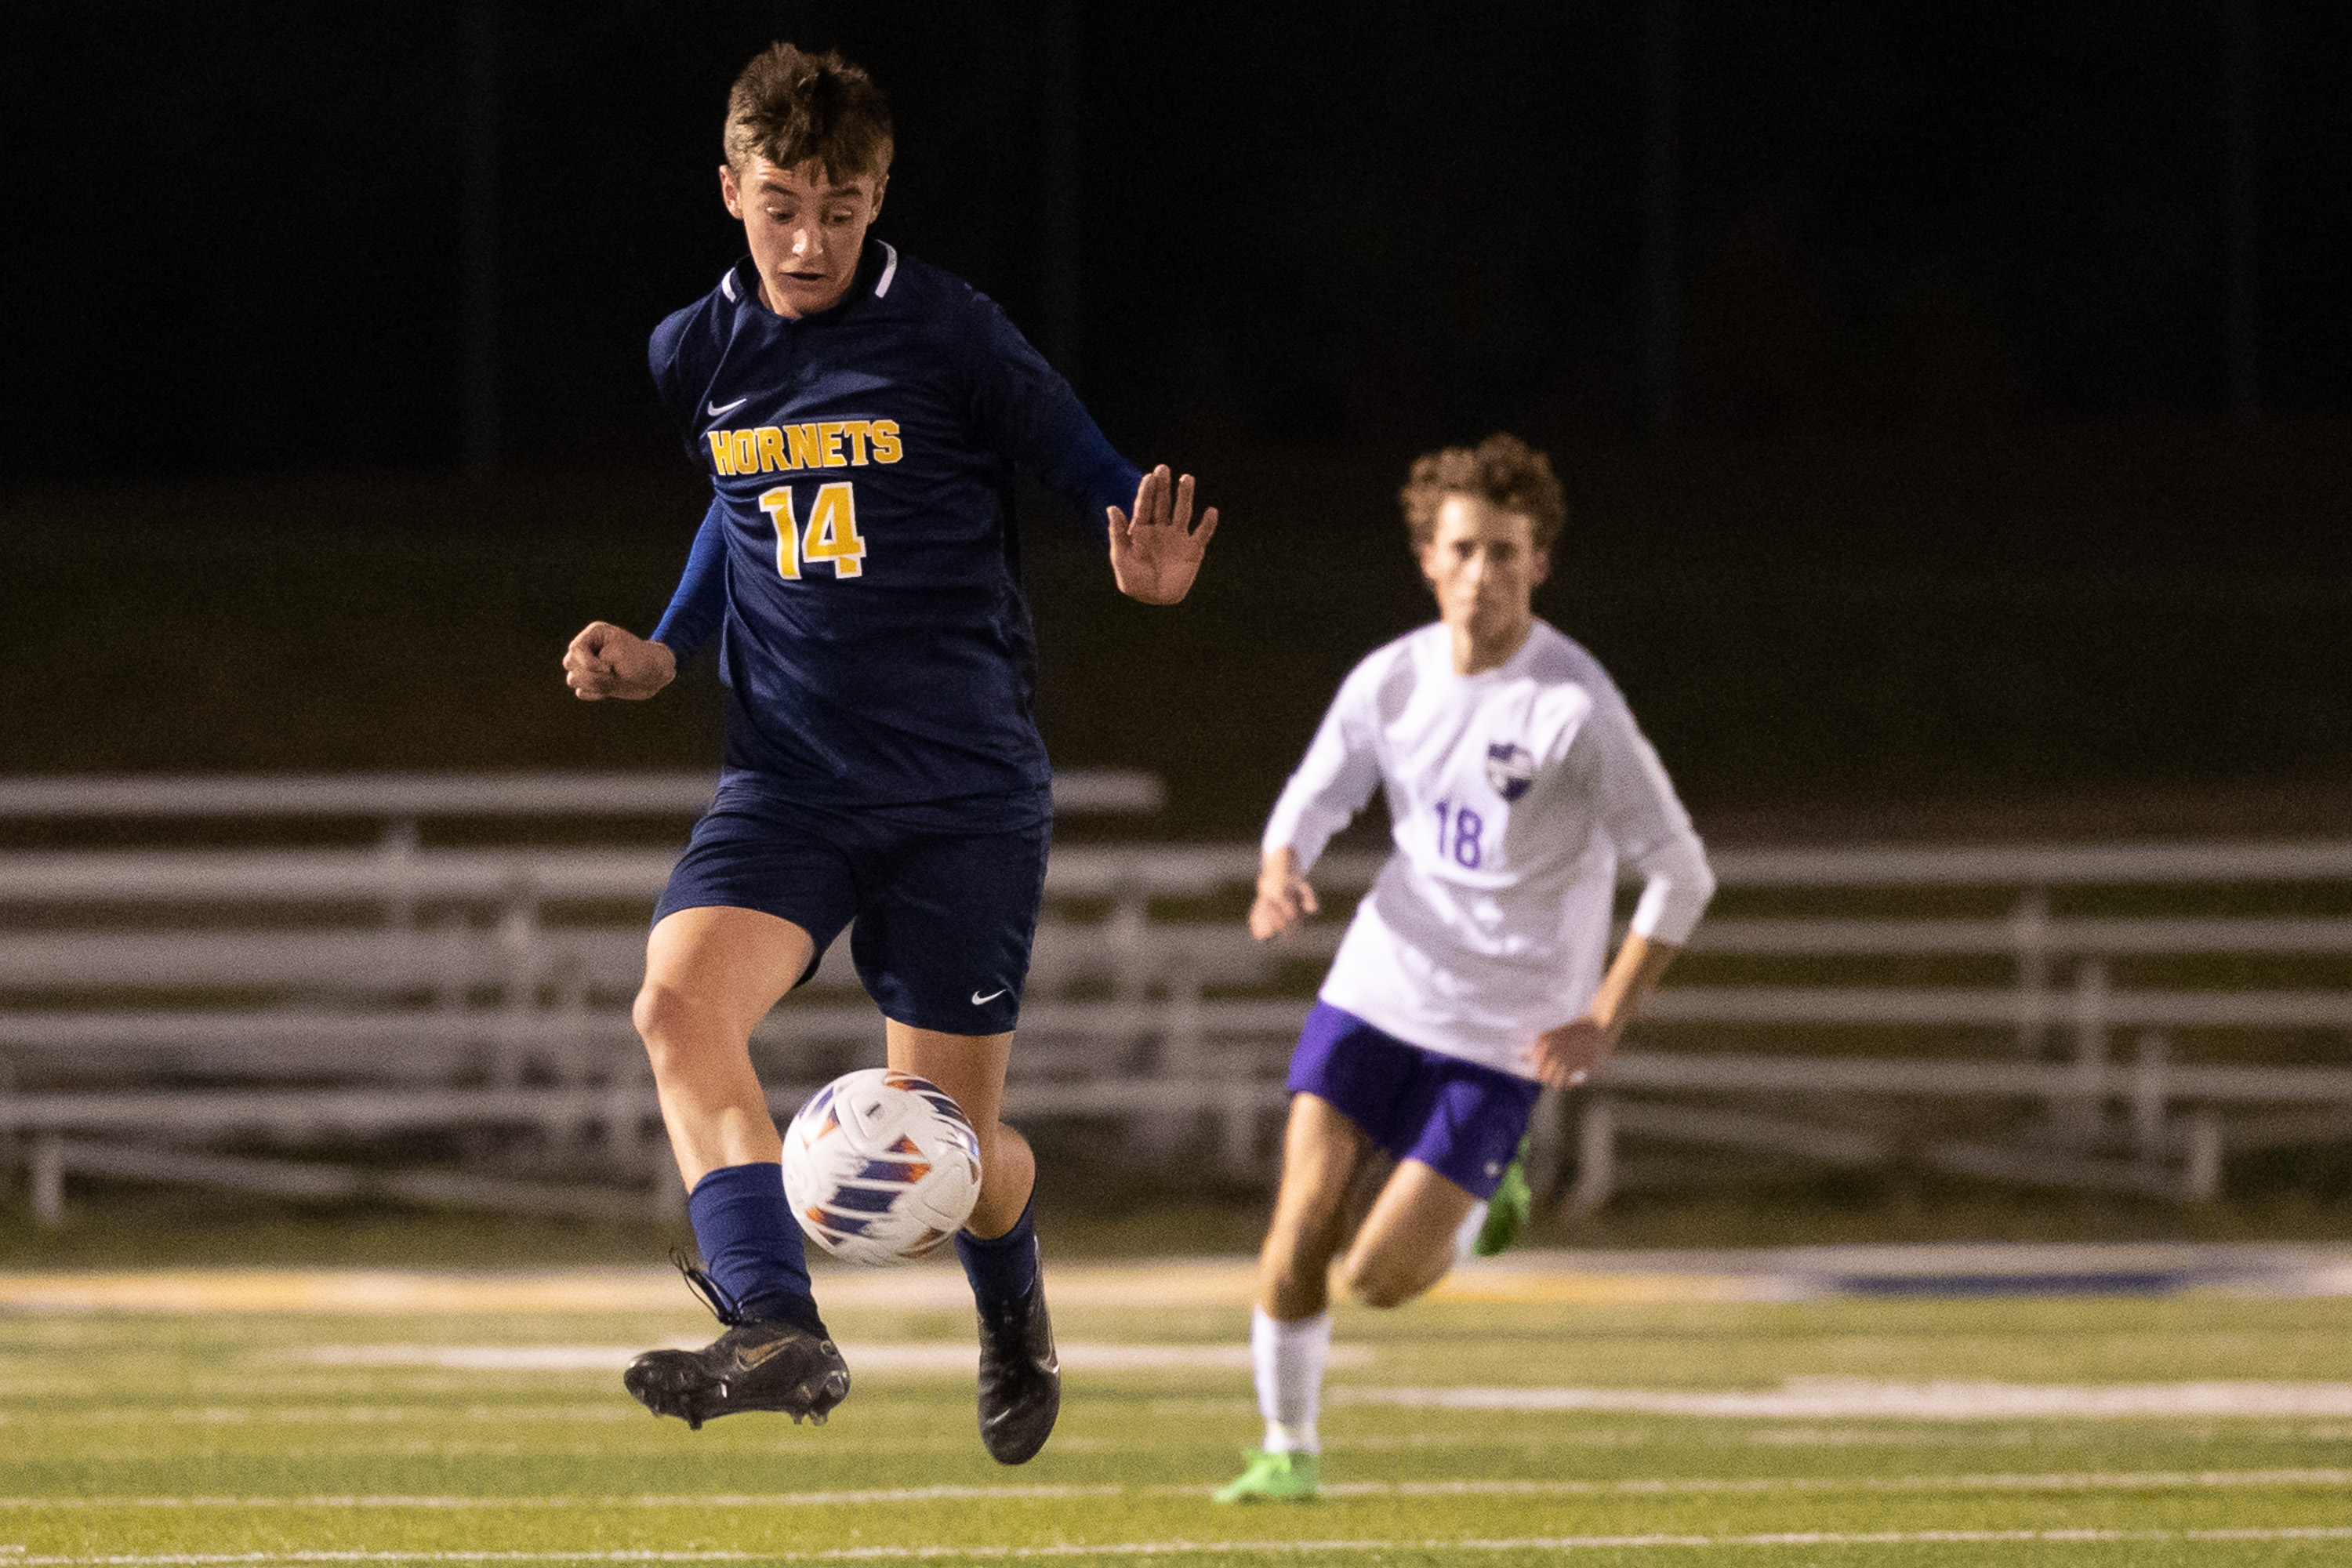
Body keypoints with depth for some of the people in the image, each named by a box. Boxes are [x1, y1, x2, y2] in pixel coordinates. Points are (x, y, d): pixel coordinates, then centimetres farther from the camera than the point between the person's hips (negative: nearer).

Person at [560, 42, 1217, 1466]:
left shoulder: (947, 332, -6)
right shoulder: (696, 357, 6)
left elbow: (1091, 469, 1)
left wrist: (1148, 564, -21)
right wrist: (664, 653, 12)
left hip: (967, 788, -3)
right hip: (788, 781, 3)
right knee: (681, 1004, -27)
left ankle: (1018, 1321, 36)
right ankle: (779, 1332, -36)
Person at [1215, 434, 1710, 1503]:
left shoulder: (1576, 708, -16)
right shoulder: (1389, 680, -1)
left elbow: (1681, 876, -12)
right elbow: (1313, 801, 13)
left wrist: (1604, 1022, -17)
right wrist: (1283, 872, -11)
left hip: (1502, 1031, -4)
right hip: (1377, 984, 4)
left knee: (1378, 1280, -8)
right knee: (1300, 1226, -9)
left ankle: (1481, 1206, 25)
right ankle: (1288, 1448, 11)